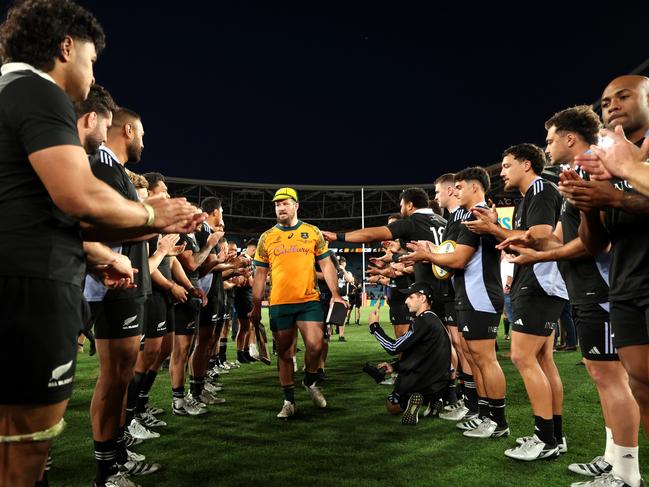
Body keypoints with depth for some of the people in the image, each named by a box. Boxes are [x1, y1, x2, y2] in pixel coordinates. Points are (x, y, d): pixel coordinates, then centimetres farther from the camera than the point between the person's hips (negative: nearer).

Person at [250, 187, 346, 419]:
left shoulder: (313, 232, 5)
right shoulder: (266, 237, 7)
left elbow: (326, 264, 6)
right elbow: (260, 274, 9)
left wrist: (335, 294, -4)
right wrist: (256, 306, 6)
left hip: (309, 301, -1)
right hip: (278, 304, 1)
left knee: (315, 345, -12)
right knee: (284, 353, 7)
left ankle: (310, 382, 19)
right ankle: (289, 401, 22)